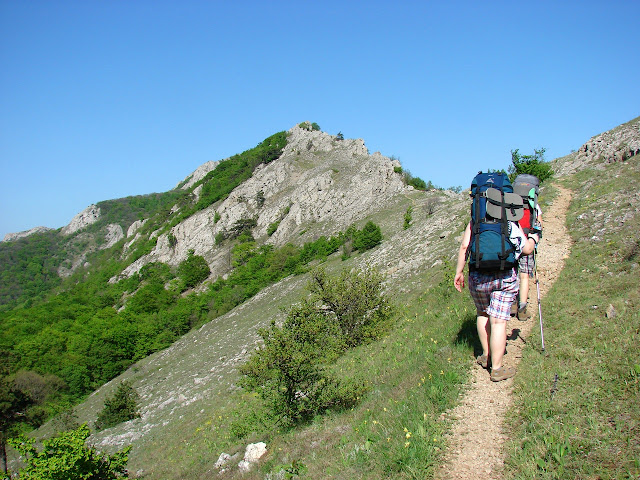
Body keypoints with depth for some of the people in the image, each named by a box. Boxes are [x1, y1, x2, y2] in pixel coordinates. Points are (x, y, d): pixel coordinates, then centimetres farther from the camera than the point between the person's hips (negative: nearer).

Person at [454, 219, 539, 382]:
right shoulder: (513, 224, 4)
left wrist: (459, 272, 4)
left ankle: (486, 356, 32)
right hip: (505, 276, -1)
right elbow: (527, 250, 7)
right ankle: (497, 368, 6)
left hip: (477, 276, 2)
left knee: (483, 314, 22)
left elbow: (464, 247, -3)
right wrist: (533, 239, 28)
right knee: (498, 322, 0)